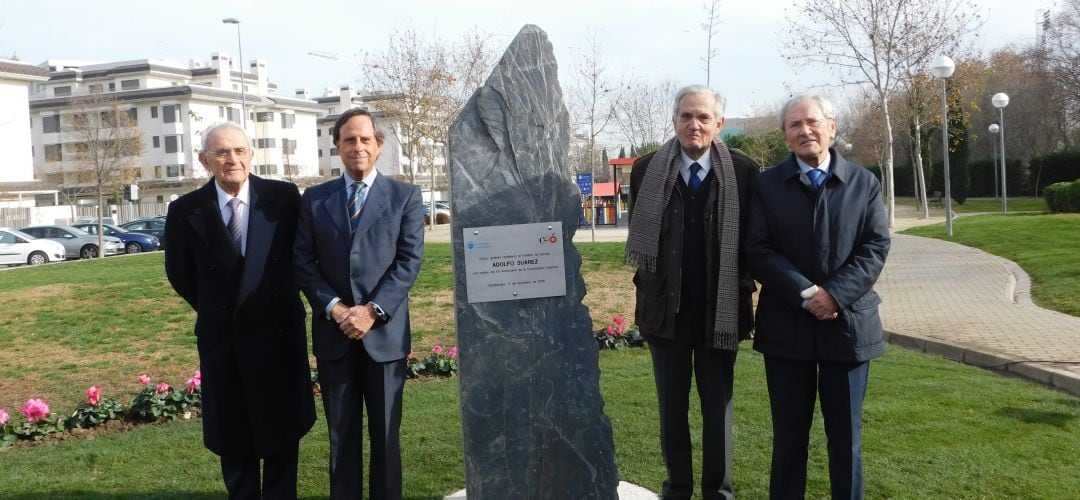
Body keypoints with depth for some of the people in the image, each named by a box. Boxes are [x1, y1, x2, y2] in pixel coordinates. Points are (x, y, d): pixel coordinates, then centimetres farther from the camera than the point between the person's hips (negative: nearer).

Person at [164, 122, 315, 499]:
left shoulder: (284, 197, -9)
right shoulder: (185, 211, -7)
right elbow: (179, 273, 7)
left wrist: (281, 299, 8)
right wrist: (216, 310, 11)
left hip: (279, 331, 0)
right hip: (222, 339, 1)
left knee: (282, 430, 11)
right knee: (232, 435, 13)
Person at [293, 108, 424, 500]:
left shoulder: (405, 196, 3)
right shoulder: (314, 199, 9)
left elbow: (409, 261, -5)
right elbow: (303, 263, 3)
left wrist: (373, 311, -15)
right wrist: (334, 307, -11)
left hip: (385, 332, -1)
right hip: (333, 332, 2)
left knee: (386, 433, 8)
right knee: (342, 433, 10)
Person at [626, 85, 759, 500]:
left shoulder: (743, 171, -5)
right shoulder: (646, 170, -2)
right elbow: (640, 237, 6)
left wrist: (743, 289, -2)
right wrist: (650, 283, 3)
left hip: (719, 309, -1)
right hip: (666, 307, 1)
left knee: (718, 406, 10)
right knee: (672, 407, 12)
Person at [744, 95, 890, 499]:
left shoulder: (864, 183, 6)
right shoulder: (766, 185, 3)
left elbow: (876, 247, -3)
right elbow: (759, 252, -6)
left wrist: (836, 294, -17)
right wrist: (806, 294, -17)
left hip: (848, 324, 1)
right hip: (786, 326, 0)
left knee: (846, 435, 10)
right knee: (789, 434, 9)